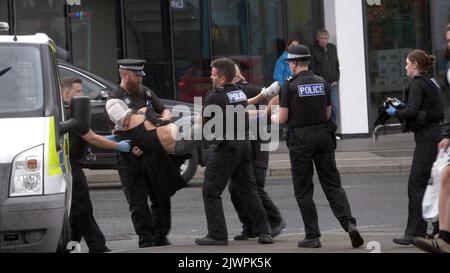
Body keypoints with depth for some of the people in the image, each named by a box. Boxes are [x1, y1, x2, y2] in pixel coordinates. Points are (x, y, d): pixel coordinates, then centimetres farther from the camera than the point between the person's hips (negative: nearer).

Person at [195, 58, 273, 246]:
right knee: (247, 190, 12)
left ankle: (217, 235, -2)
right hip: (245, 145, 7)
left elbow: (203, 123, -5)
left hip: (226, 147, -7)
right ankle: (263, 232, 7)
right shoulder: (240, 93, 10)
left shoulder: (215, 97, -13)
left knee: (211, 192, 1)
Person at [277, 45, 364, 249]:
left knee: (303, 191, 5)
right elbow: (327, 113, 13)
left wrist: (276, 115, 13)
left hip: (300, 140, -4)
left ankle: (313, 236, 5)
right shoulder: (322, 83, 6)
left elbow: (282, 119, -9)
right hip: (323, 136, 4)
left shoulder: (290, 86, -9)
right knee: (333, 185, 6)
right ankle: (349, 224, -13)